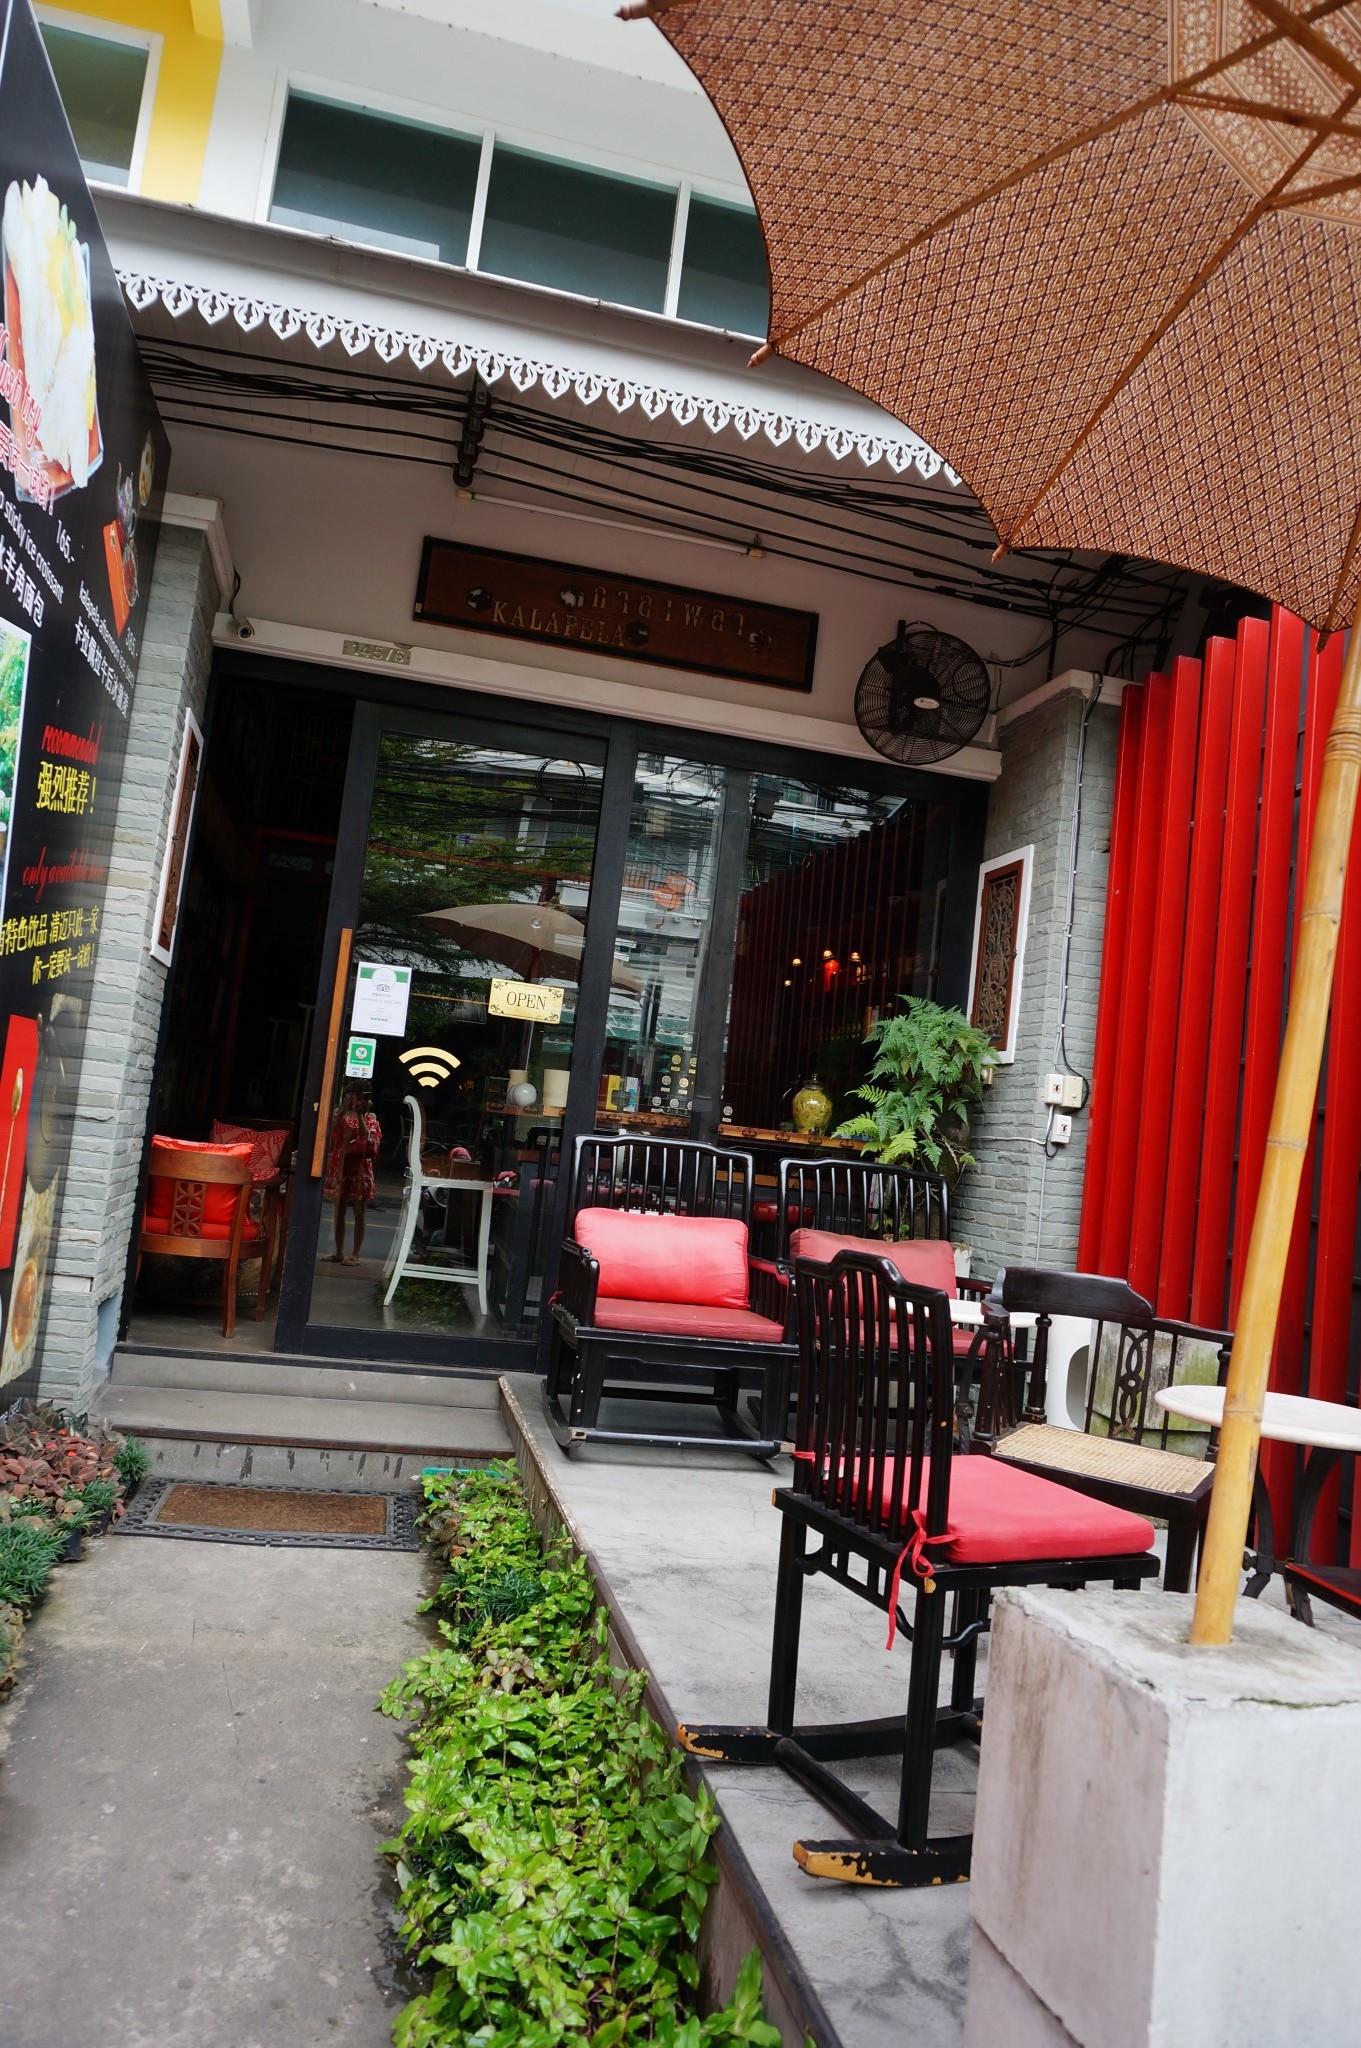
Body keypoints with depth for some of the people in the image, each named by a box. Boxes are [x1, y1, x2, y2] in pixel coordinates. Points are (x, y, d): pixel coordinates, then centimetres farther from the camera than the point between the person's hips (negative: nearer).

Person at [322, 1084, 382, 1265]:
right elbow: (331, 1132, -12)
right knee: (339, 1210, 8)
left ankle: (355, 1254, 5)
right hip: (340, 1168, 3)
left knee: (359, 1212, 1)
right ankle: (339, 1252, 17)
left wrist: (360, 1116, -15)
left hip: (360, 1169, -3)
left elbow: (369, 1139, -15)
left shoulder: (370, 1119, 2)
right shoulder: (340, 1115, 6)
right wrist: (343, 1110, -16)